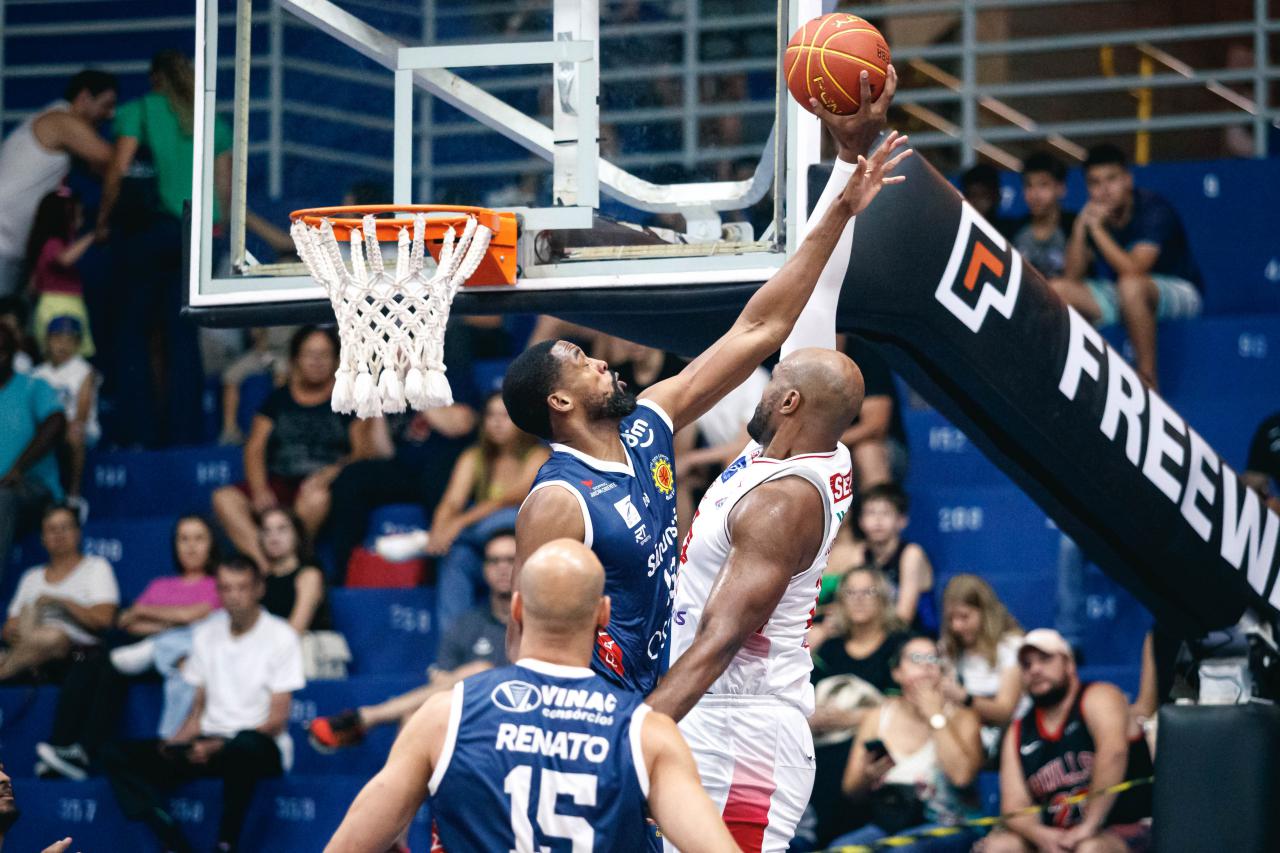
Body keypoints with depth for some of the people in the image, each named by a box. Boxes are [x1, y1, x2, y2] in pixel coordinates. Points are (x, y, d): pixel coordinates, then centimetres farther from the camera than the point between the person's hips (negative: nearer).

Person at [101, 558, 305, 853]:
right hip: (208, 744, 5)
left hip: (261, 745, -5)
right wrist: (177, 742, -5)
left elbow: (277, 720, -8)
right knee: (116, 754, -13)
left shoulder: (281, 637, -3)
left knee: (245, 744, -43)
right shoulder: (206, 634, 13)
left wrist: (220, 746, -19)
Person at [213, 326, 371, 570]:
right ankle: (262, 564, -39)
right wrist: (259, 490, -8)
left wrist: (329, 474, -17)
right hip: (279, 484, 3)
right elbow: (255, 449, 11)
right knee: (224, 499, -24)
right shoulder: (278, 400, 20)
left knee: (316, 498, -41)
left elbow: (362, 453, 2)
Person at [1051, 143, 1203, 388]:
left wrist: (1097, 228, -30)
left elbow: (1133, 270, -32)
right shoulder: (1094, 214, -1)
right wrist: (1080, 229, -20)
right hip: (1120, 297, 6)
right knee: (1057, 290, -13)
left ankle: (1147, 380, -32)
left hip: (1179, 292, -6)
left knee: (1130, 285, -40)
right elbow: (1071, 277, -7)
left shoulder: (1154, 210, -20)